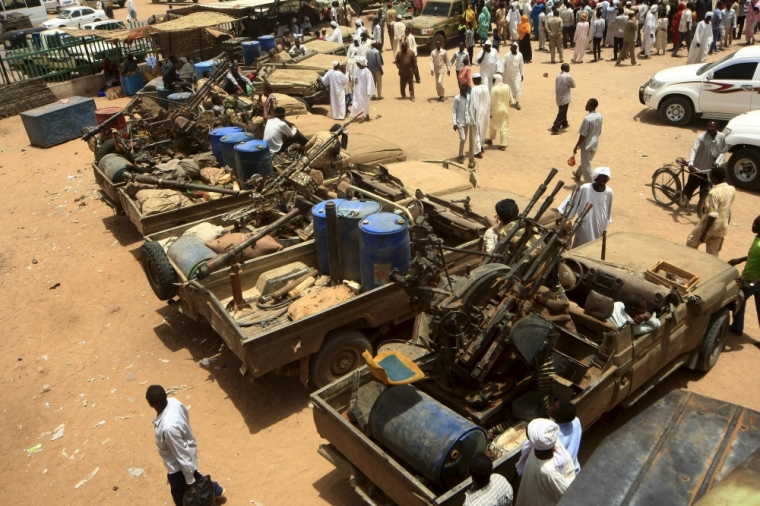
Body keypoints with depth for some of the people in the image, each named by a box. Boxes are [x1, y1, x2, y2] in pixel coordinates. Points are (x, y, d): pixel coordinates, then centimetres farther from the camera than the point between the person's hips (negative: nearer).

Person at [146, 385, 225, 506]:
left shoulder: (168, 427, -43)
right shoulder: (174, 402, -20)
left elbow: (182, 455, -32)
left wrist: (190, 481, -17)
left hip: (178, 465, -7)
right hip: (188, 446, 7)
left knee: (179, 494, 22)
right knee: (193, 475, 36)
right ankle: (215, 490, 58)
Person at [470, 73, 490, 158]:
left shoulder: (474, 90, -21)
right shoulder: (486, 88, -2)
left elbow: (473, 104, -19)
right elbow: (489, 101, 5)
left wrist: (472, 117, -14)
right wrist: (488, 112, 16)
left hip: (478, 113, -6)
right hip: (485, 112, 6)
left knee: (476, 132, 3)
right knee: (483, 130, 22)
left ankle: (478, 151, 3)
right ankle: (481, 146, 39)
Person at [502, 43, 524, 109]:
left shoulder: (520, 55, -3)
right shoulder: (507, 55, -9)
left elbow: (521, 65, 4)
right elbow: (503, 64, -12)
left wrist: (522, 74, 5)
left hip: (517, 74, 0)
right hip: (508, 74, 0)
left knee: (518, 88, -8)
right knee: (508, 88, 12)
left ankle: (517, 102, -3)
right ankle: (509, 100, 32)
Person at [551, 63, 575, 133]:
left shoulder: (558, 76, 4)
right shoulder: (568, 76, -16)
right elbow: (573, 85, -4)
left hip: (559, 98, 8)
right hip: (565, 98, -8)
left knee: (562, 111, 25)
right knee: (561, 114, -6)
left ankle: (564, 124, 42)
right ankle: (555, 128, -14)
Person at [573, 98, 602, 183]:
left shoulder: (587, 119, -25)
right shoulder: (599, 116, -1)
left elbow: (582, 135, -21)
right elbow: (599, 132, 10)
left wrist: (576, 146, -11)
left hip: (587, 145, -8)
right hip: (595, 144, 8)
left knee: (586, 165, 2)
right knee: (585, 162, 28)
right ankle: (578, 174, 51)